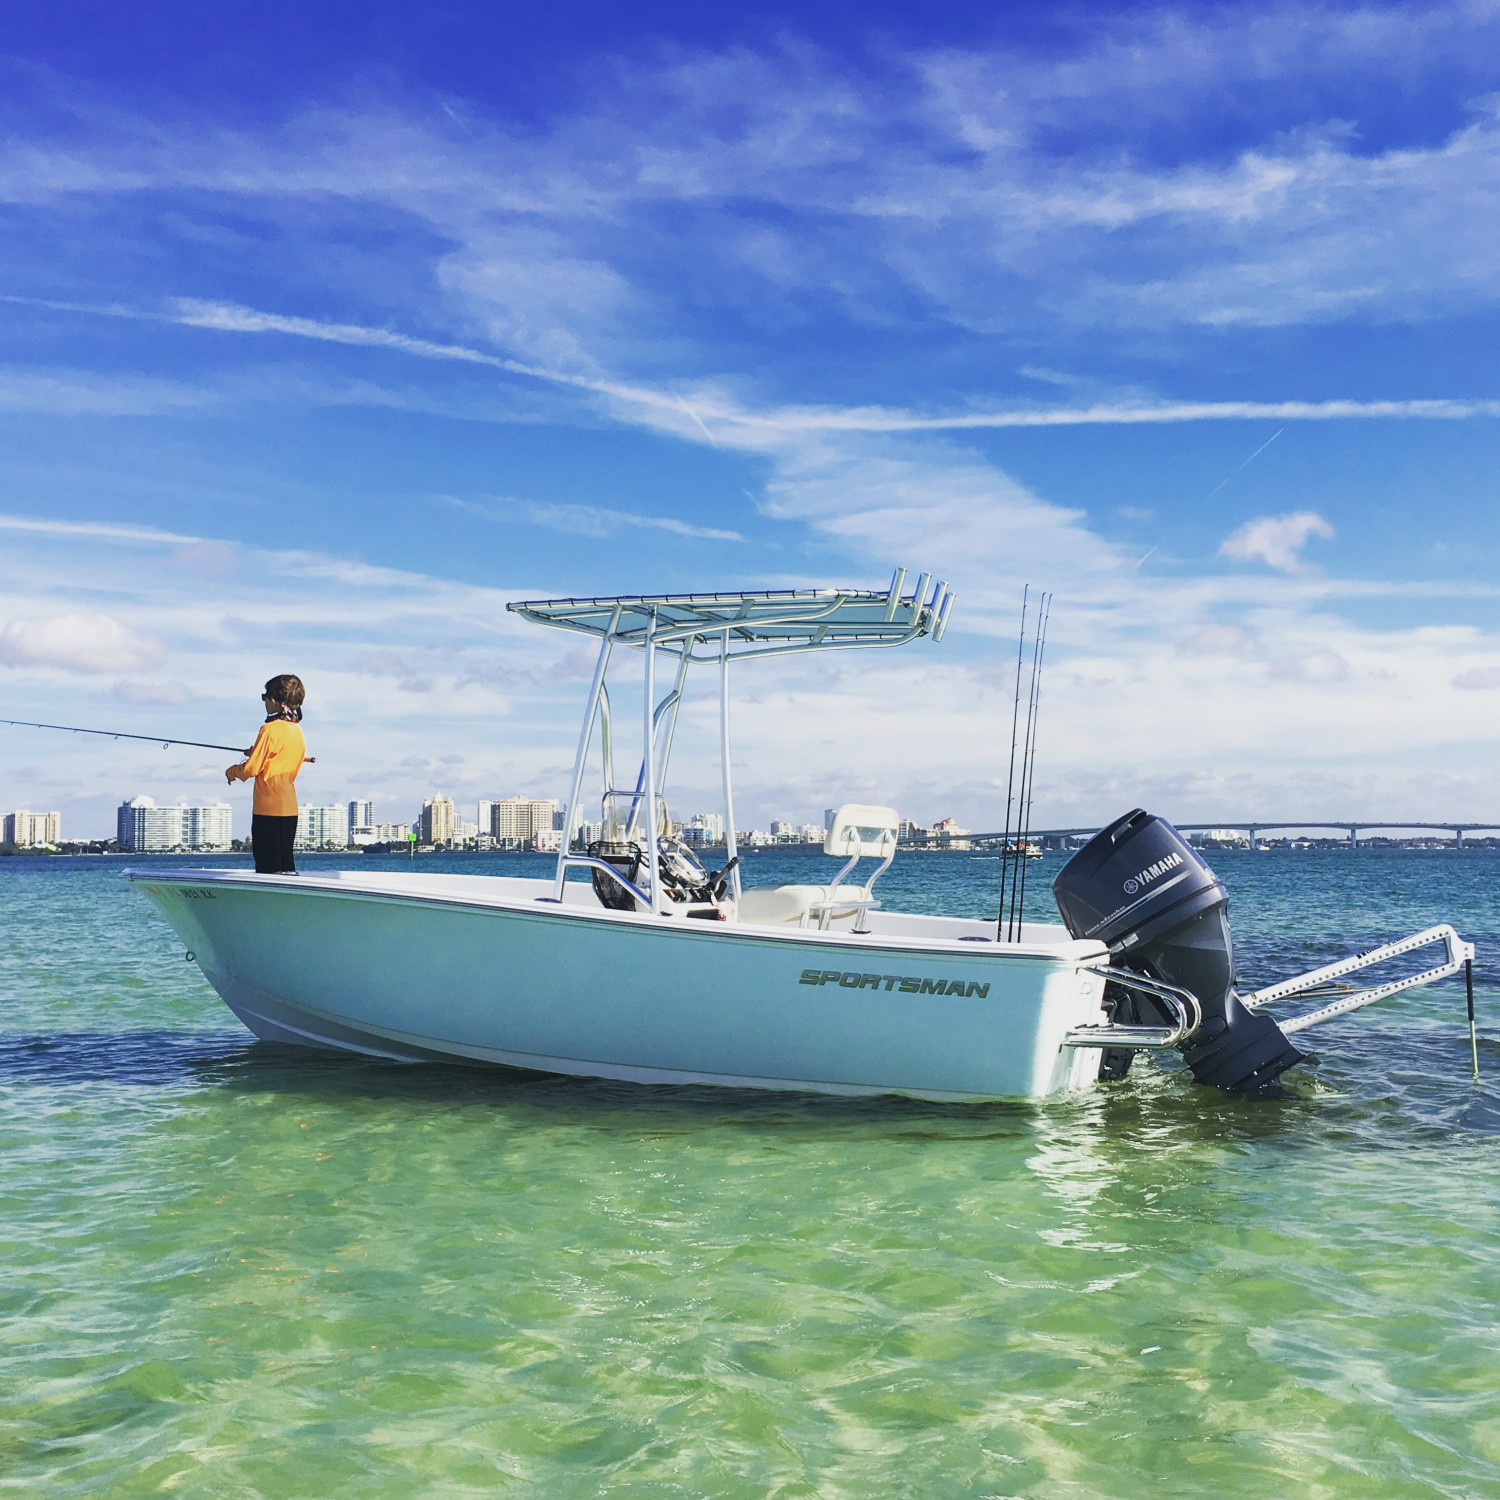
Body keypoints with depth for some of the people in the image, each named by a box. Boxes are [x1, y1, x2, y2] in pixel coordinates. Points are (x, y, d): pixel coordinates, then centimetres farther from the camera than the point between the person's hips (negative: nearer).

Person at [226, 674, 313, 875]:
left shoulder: (270, 730, -13)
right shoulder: (297, 730, 10)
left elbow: (251, 768, -13)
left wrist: (232, 772, 6)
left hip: (268, 808, -8)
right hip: (290, 808, 8)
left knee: (268, 867, -6)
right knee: (286, 863, 10)